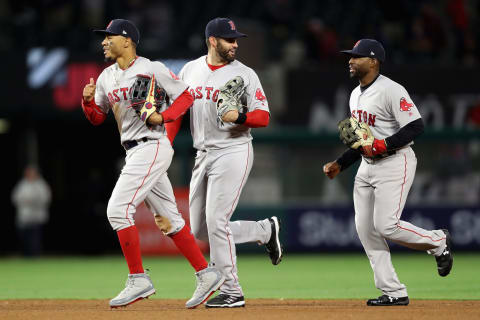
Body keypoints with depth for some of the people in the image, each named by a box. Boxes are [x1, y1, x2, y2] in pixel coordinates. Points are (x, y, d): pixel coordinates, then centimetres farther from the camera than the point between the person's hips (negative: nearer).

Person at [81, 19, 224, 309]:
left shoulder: (152, 69, -8)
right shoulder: (106, 78, 14)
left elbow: (185, 96, -4)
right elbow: (97, 118, 18)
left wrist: (163, 116, -18)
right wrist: (88, 100, -2)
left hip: (152, 146, -8)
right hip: (134, 153, 8)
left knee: (118, 209, -16)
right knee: (168, 218, 9)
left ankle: (139, 280, -11)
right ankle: (207, 274, 14)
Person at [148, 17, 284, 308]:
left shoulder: (244, 74, -5)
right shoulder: (190, 71, 9)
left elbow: (264, 117, -7)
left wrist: (239, 117, -27)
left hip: (233, 151, -6)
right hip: (203, 155, 6)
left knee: (216, 221, -14)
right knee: (201, 231, 8)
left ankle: (231, 292, -5)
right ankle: (265, 230, 26)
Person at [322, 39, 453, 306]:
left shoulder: (391, 91, -14)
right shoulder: (356, 95, 15)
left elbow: (416, 126, -21)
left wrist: (382, 146, -26)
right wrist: (340, 164, 15)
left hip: (395, 163, -9)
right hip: (368, 165, 9)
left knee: (386, 225, -17)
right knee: (365, 229, 1)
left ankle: (439, 241, 10)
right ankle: (394, 292, 6)